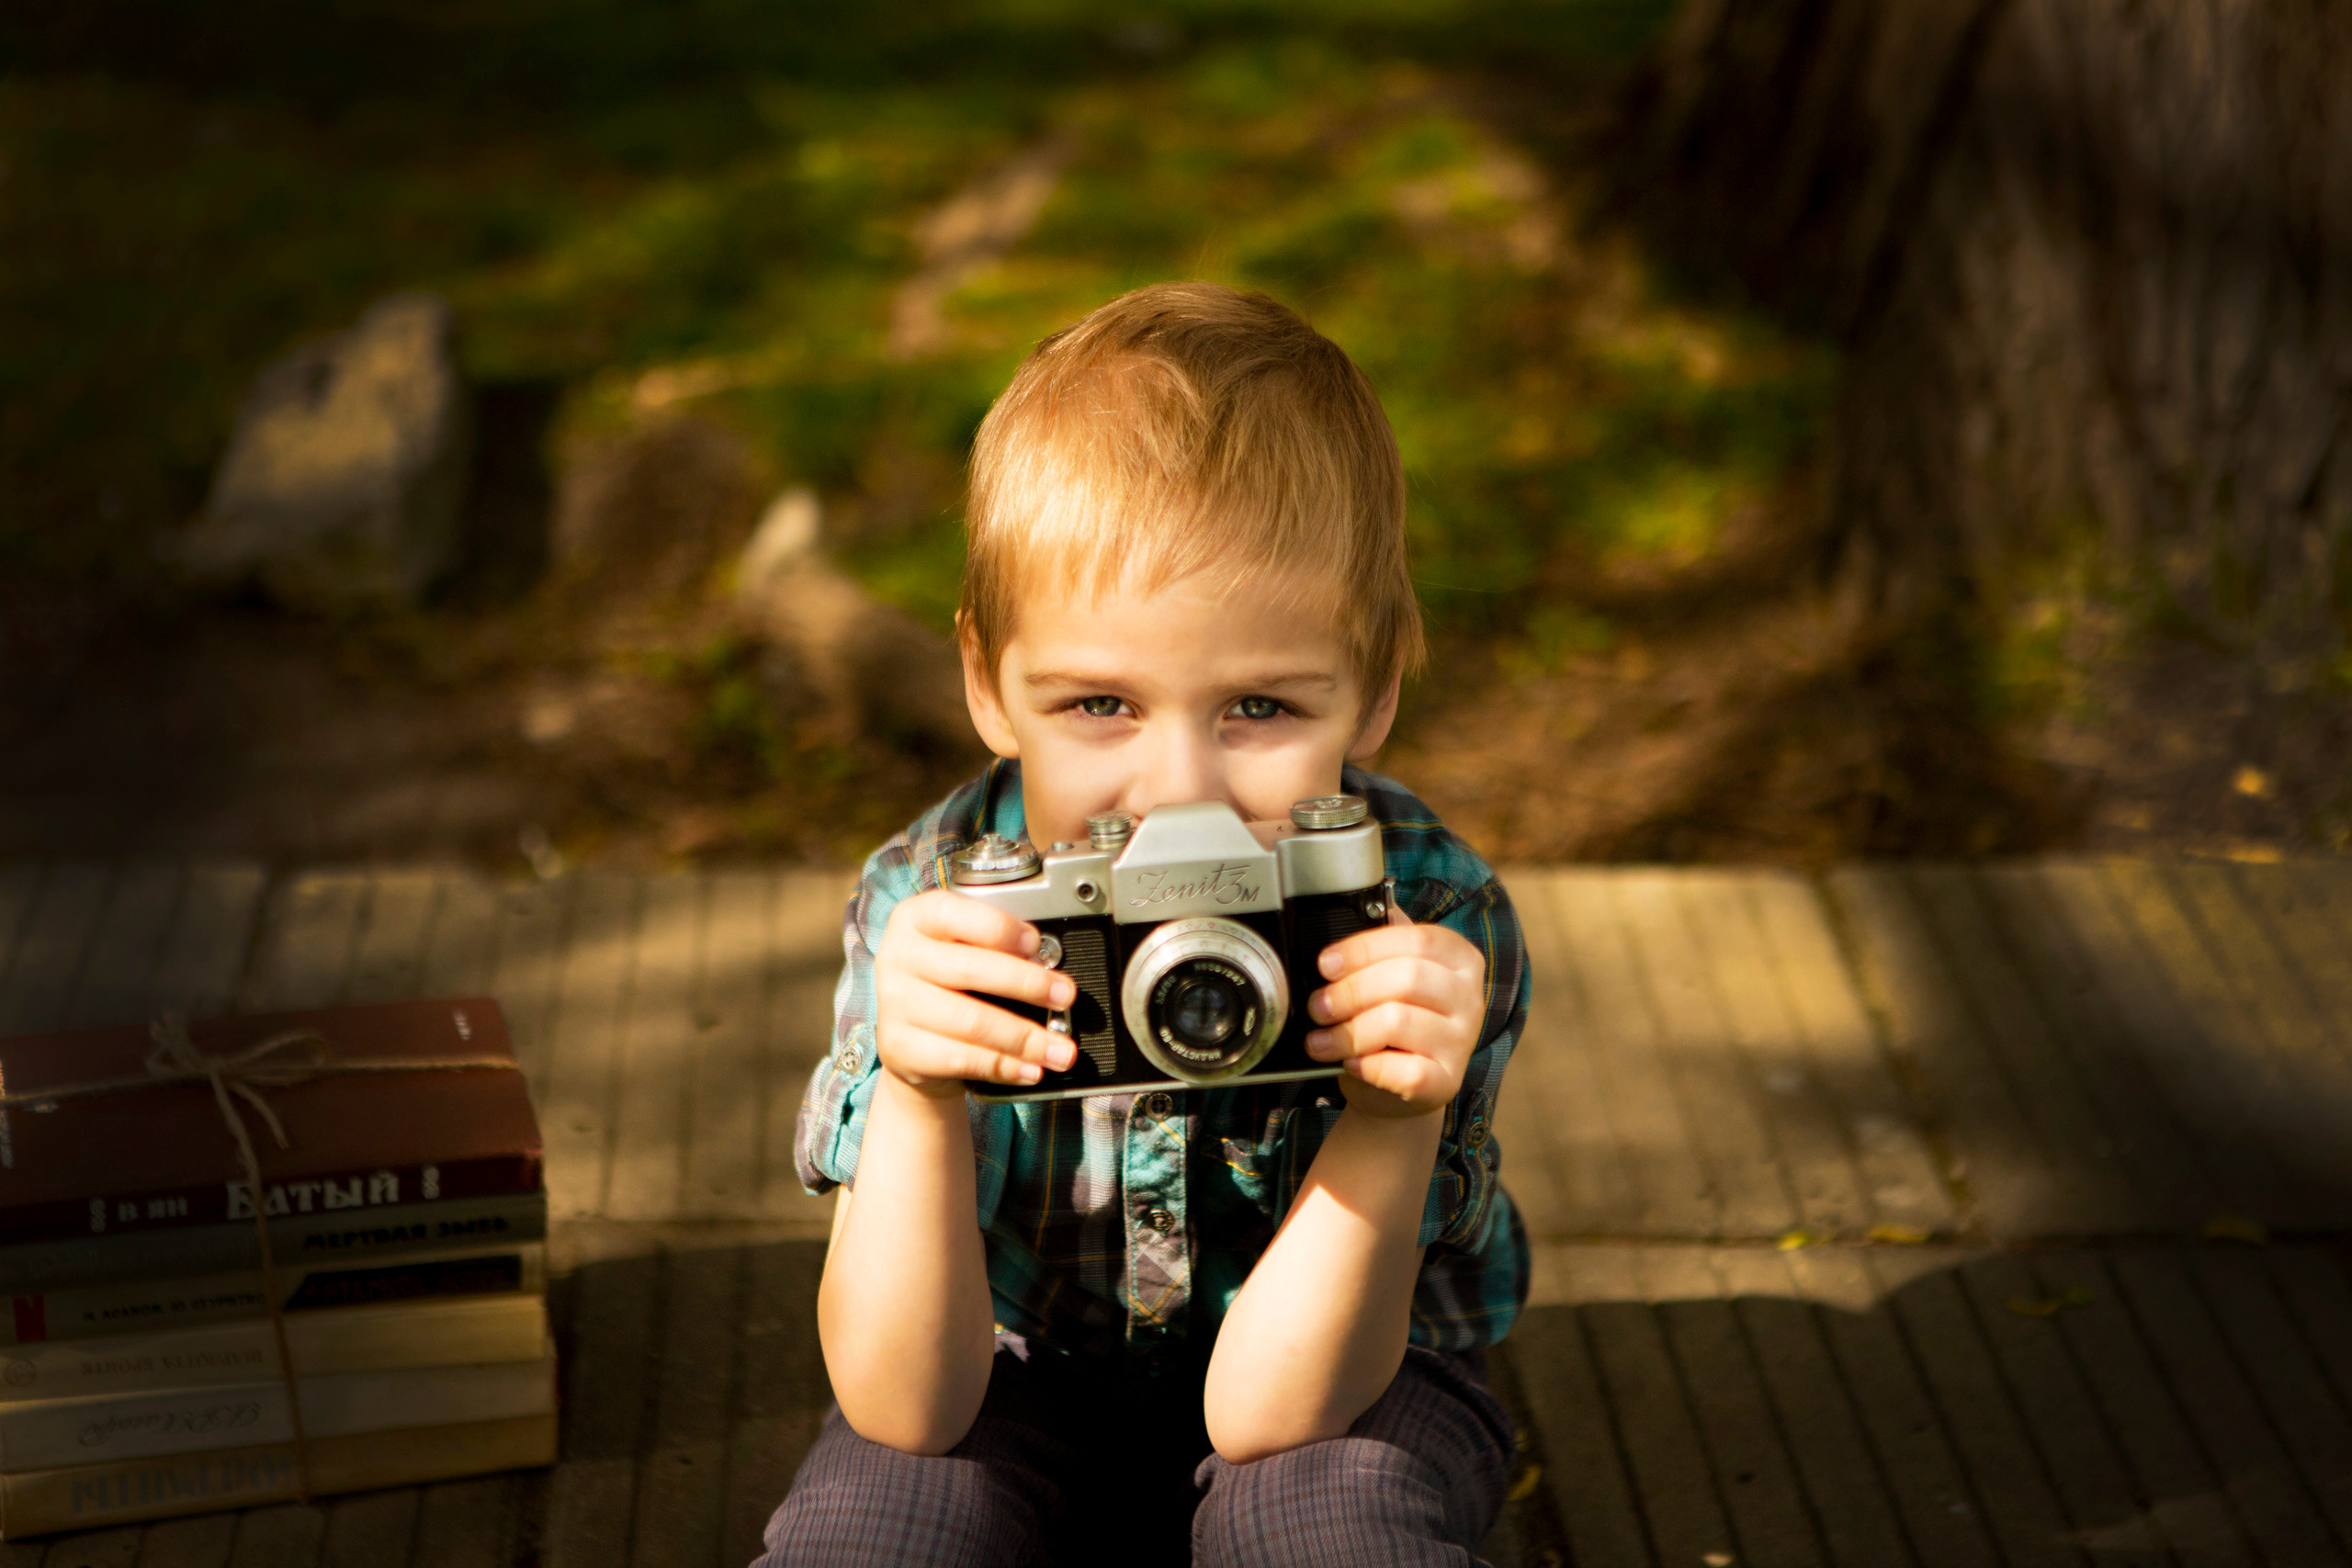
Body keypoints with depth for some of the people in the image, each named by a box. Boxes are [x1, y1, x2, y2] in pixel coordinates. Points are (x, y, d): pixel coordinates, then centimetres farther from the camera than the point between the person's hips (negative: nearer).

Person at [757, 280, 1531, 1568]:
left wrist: (1398, 1115, -44)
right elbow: (909, 1408, -25)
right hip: (1018, 1372, 1)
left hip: (1320, 1376, 0)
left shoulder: (1426, 928, -26)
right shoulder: (933, 910, -23)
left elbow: (1261, 1406, -28)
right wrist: (914, 1097, -42)